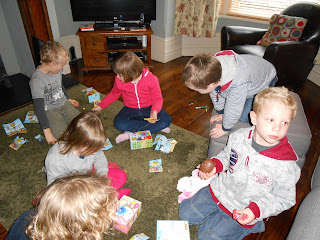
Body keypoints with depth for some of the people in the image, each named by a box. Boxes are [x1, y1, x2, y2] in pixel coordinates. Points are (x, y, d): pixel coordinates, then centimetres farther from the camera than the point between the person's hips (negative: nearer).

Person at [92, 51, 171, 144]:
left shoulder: (151, 79, -19)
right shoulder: (119, 81, -9)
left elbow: (157, 99, -11)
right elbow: (114, 94, 12)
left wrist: (154, 111, -32)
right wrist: (100, 106, 15)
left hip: (148, 108, -1)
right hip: (130, 109, 2)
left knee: (166, 120, -28)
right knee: (118, 123, -30)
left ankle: (131, 134, -25)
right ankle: (156, 127, -24)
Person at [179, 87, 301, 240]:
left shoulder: (287, 165, -27)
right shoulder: (239, 136, -16)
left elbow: (284, 198, -13)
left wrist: (256, 210, -26)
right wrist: (215, 165, -15)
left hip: (242, 210, -4)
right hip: (219, 190, 5)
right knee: (186, 213, 11)